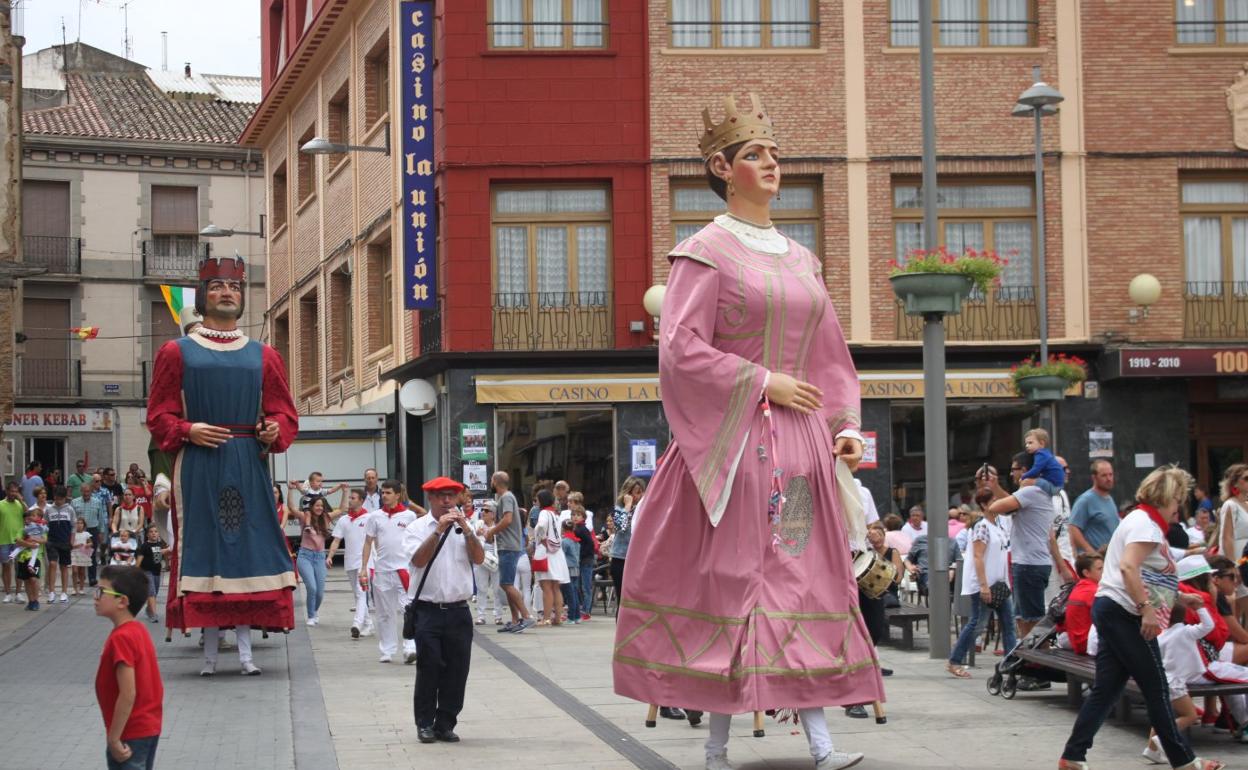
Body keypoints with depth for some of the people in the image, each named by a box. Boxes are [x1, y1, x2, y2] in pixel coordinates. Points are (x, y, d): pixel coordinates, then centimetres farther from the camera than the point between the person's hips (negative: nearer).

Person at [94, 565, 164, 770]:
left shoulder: (121, 638, -21)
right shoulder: (138, 630, 7)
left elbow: (128, 694, -25)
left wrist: (114, 738, -21)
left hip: (130, 734, -10)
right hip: (149, 727, 10)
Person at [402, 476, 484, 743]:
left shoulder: (464, 527, 10)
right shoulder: (418, 528, 1)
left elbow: (479, 558, -3)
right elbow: (419, 560, -14)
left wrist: (466, 529, -14)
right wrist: (438, 531, -20)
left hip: (459, 611, 3)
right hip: (429, 611, -3)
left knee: (457, 670, 4)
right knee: (429, 669, -1)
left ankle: (446, 724, 14)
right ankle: (425, 724, 10)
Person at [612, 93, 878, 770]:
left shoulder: (799, 259, 16)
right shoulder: (706, 250, -3)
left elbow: (829, 355, 19)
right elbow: (680, 347, -12)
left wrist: (845, 424, 8)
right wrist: (763, 382, -13)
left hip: (801, 441, 6)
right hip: (735, 436, -6)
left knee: (805, 574, 0)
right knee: (731, 578, -3)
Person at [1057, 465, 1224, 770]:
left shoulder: (1141, 519, 21)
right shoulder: (1147, 524, -11)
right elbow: (1128, 567, -25)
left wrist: (1181, 598, 23)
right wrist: (1147, 608, -27)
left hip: (1110, 609, 10)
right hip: (1125, 612, -10)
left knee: (1106, 689, 6)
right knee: (1156, 688, -1)